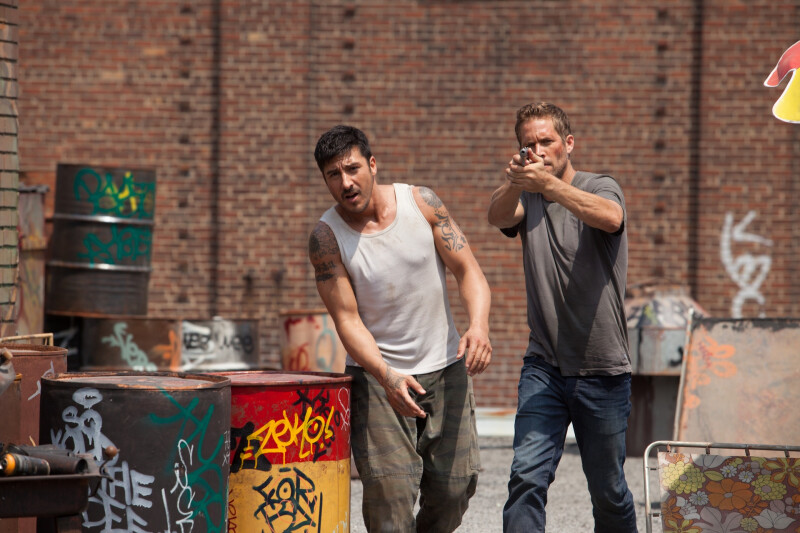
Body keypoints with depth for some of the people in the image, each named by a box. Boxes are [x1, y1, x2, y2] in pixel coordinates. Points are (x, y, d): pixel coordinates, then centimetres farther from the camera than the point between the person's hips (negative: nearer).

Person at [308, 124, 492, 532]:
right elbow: (347, 320, -15)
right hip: (376, 375, -2)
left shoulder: (420, 203, -6)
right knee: (389, 488, -14)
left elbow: (468, 271, -6)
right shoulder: (326, 237, -12)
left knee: (454, 489, 4)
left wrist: (478, 325, -27)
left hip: (444, 366, 2)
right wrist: (386, 376, -32)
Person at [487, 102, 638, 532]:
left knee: (608, 491, 7)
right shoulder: (526, 198, 9)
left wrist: (548, 184, -40)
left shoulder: (600, 187, -2)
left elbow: (609, 218, -26)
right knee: (527, 476, -14)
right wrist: (514, 183, -37)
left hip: (602, 368, -2)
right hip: (543, 365, 2)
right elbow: (498, 218, -14)